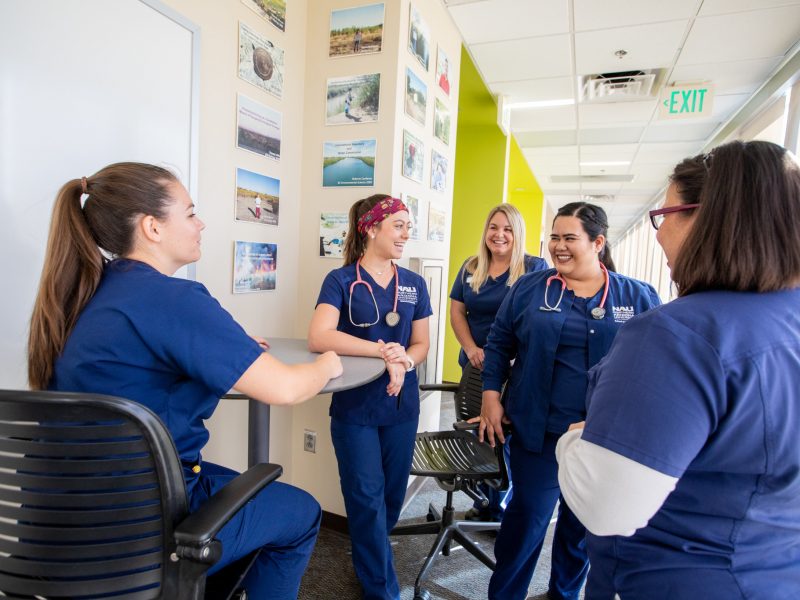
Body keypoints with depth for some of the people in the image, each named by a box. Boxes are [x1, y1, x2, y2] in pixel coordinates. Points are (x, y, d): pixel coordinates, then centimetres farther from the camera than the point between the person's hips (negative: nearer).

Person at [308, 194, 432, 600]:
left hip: (402, 406, 5)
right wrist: (384, 351, -26)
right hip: (355, 407, -4)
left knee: (392, 496, 18)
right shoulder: (341, 281, -9)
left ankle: (370, 560, 46)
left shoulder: (414, 284, 4)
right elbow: (318, 338, -23)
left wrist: (403, 361, -15)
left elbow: (421, 344, 8)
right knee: (366, 500, 4)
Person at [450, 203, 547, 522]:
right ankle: (483, 501, 32)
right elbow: (456, 311, 7)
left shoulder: (535, 268, -5)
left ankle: (502, 508, 24)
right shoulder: (471, 267, 9)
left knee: (506, 438, 4)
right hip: (474, 365, 5)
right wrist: (471, 349, -7)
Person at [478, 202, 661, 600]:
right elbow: (498, 344, 4)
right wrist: (491, 397, -2)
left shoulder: (638, 297, 0)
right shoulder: (529, 288, 0)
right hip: (537, 430, -1)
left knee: (583, 522, 18)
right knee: (527, 517, 6)